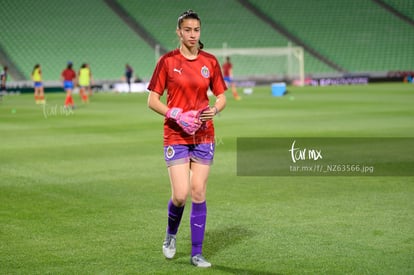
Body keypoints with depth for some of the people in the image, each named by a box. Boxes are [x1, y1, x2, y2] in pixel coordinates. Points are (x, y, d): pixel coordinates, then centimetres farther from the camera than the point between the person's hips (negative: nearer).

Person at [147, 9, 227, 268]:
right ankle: (171, 233, 23)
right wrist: (177, 115, -17)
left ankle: (197, 253, 11)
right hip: (176, 136, -2)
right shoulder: (168, 61, -4)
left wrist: (215, 109, -11)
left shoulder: (210, 61, 4)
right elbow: (152, 101, -3)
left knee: (199, 193, 2)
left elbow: (222, 97, 11)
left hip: (204, 136, 3)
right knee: (180, 195, -9)